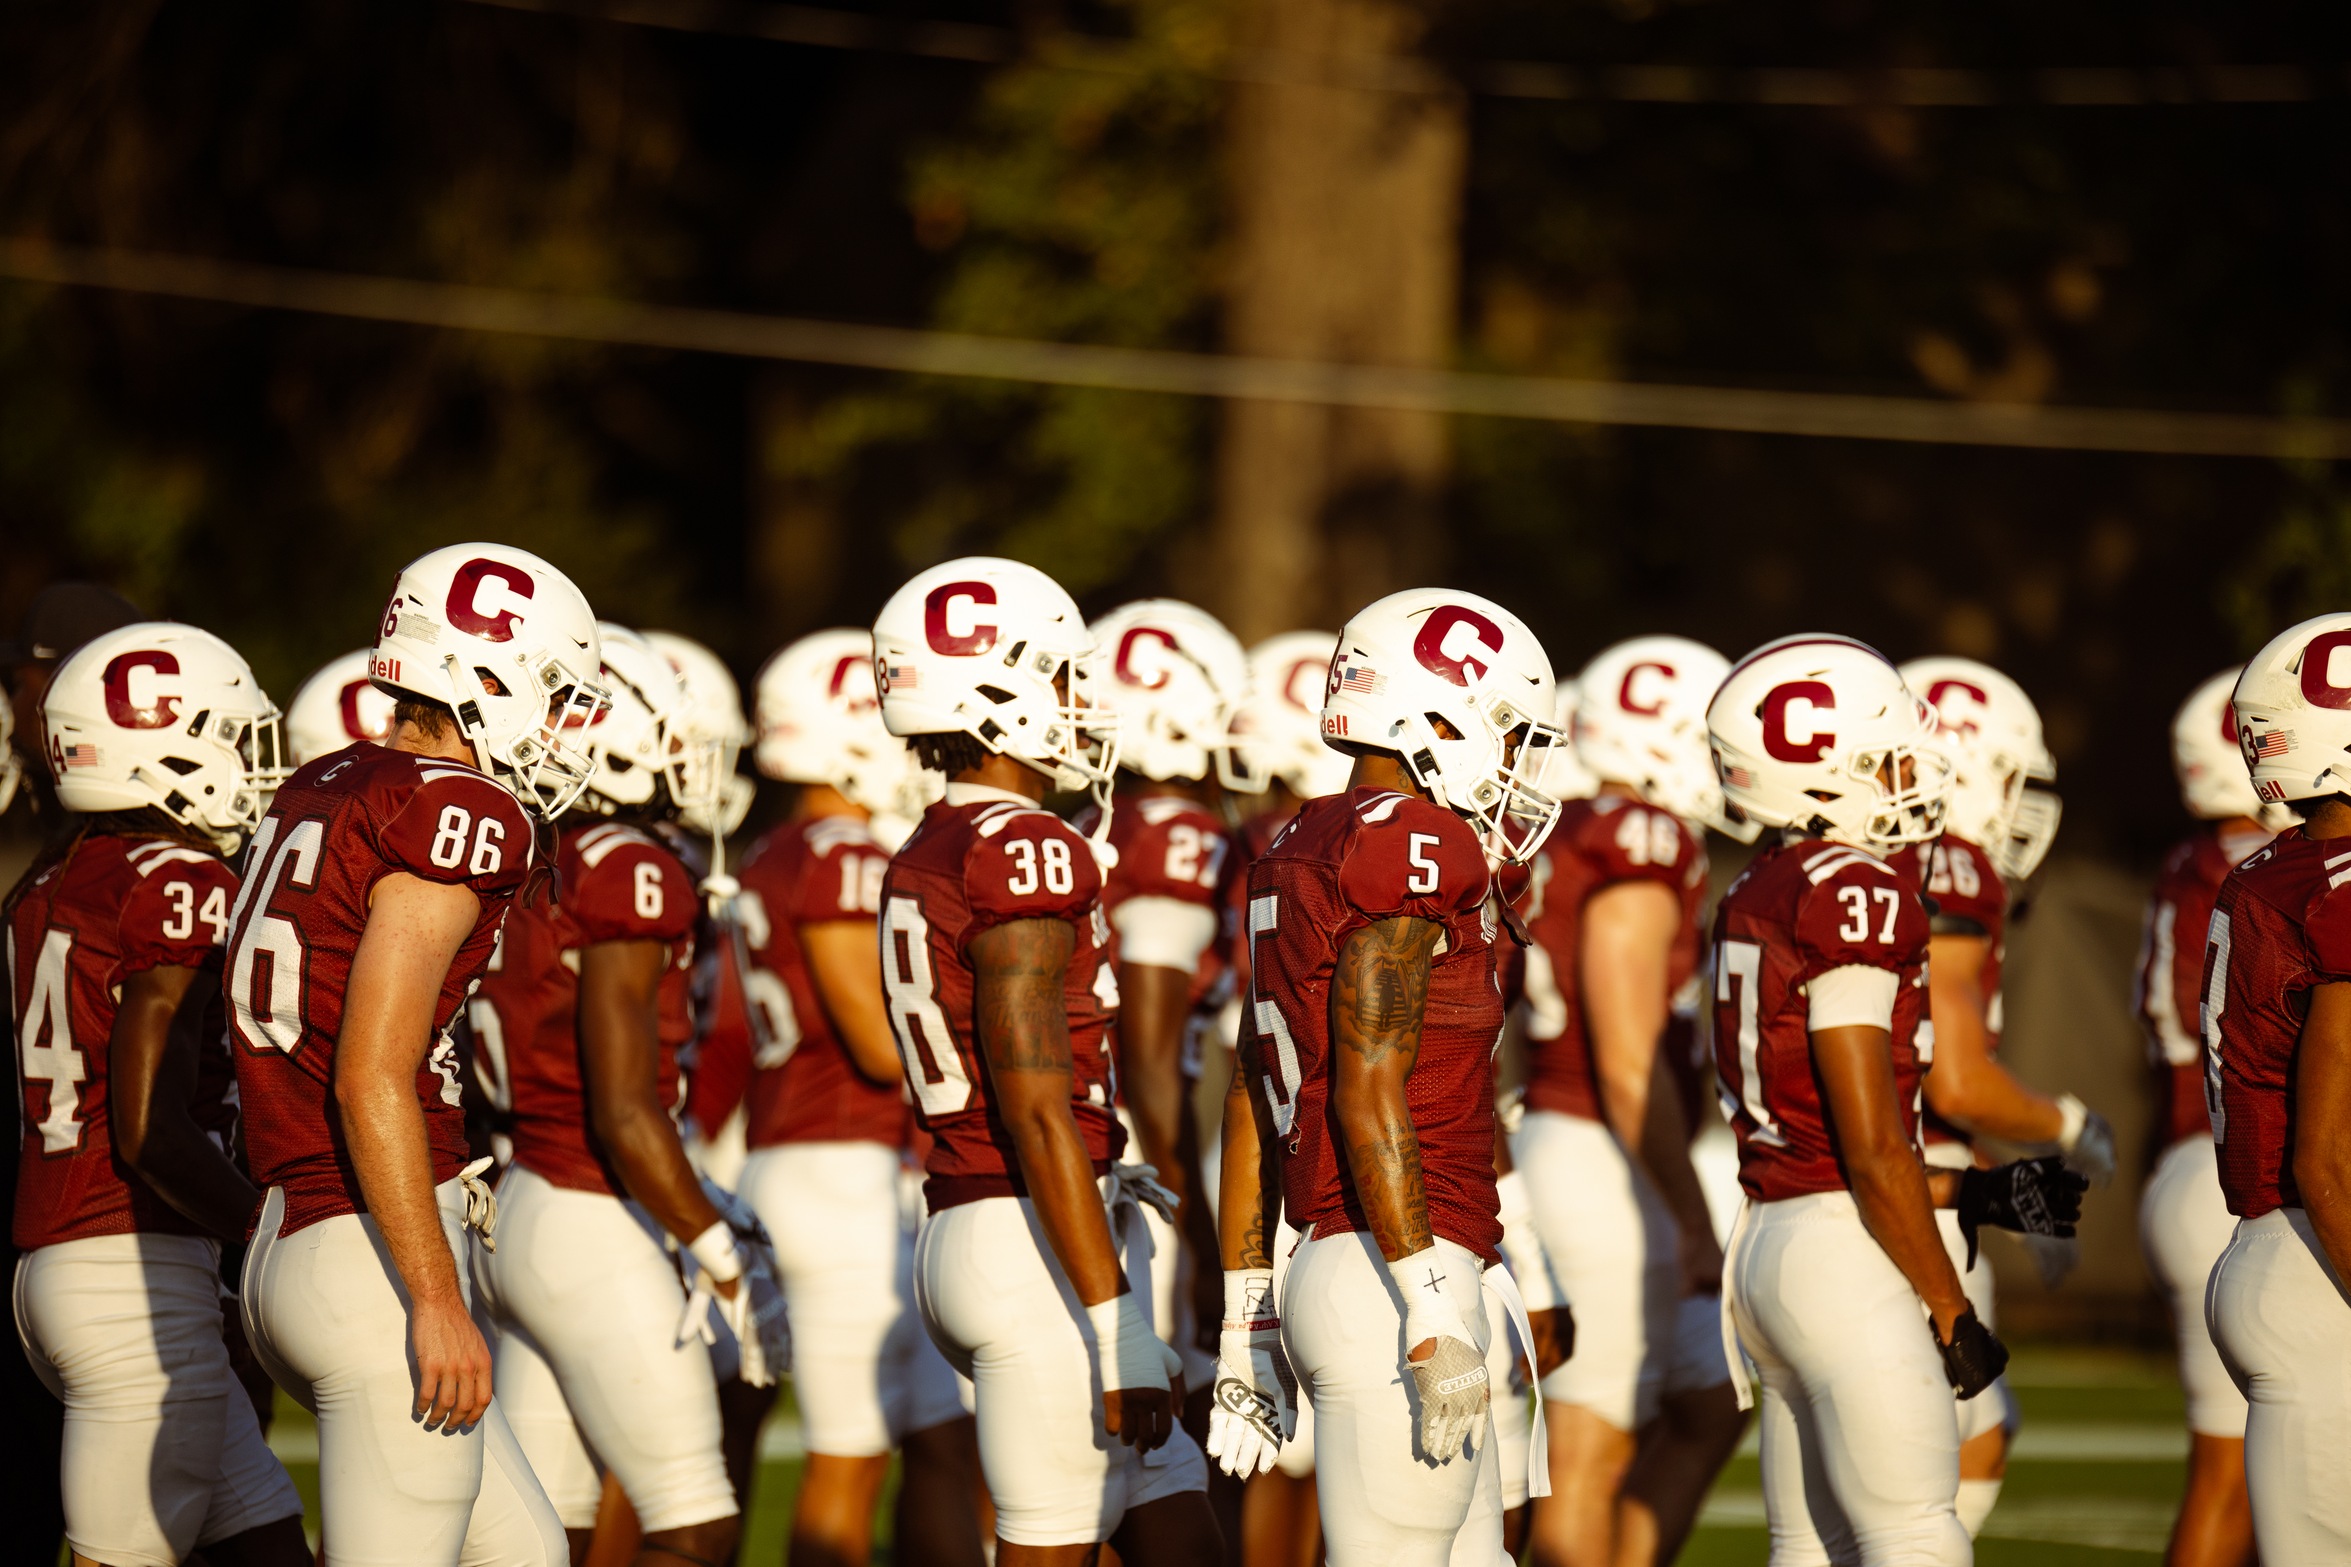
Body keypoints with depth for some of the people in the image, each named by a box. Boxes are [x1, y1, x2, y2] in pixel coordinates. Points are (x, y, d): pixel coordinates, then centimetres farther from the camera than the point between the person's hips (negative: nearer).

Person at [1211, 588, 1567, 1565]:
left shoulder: (1298, 853, 16)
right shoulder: (1412, 842, -11)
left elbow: (1251, 1108, 18)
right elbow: (1367, 1094, -18)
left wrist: (1248, 1322, 21)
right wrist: (1433, 1312, -19)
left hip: (1325, 1269, 10)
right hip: (1390, 1281, -10)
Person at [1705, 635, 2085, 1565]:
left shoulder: (1753, 901, 13)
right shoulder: (1853, 896, -14)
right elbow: (1873, 1149, -16)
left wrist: (1985, 1198, 19)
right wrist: (1952, 1314, -8)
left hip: (1767, 1244, 9)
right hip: (1845, 1254, -9)